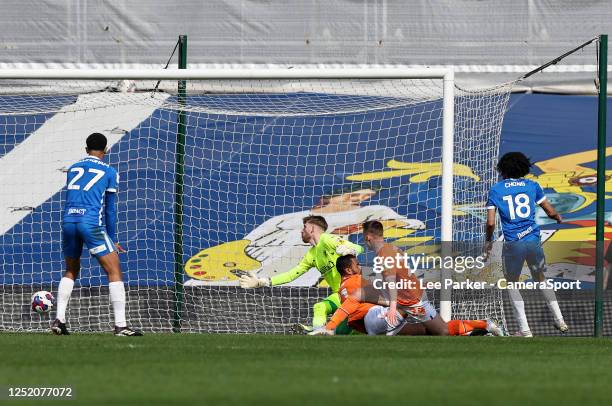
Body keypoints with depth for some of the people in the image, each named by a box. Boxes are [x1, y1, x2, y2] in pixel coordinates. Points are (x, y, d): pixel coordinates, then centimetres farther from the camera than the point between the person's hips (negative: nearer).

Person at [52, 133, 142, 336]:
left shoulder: (72, 169, 20)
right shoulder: (109, 172, 8)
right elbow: (110, 209, 10)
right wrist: (112, 240, 18)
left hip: (69, 221, 5)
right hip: (92, 223, -5)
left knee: (71, 271, 24)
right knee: (114, 272, 1)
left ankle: (59, 319, 13)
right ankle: (120, 325, -7)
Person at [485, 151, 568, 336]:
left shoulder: (496, 190, 1)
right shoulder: (532, 186, 5)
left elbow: (490, 222, -5)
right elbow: (551, 212, 8)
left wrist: (488, 241, 13)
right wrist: (558, 217, 32)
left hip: (512, 243, -2)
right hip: (534, 240, 3)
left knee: (512, 284, 14)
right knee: (540, 279, 23)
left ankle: (525, 330, 6)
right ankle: (559, 319, 21)